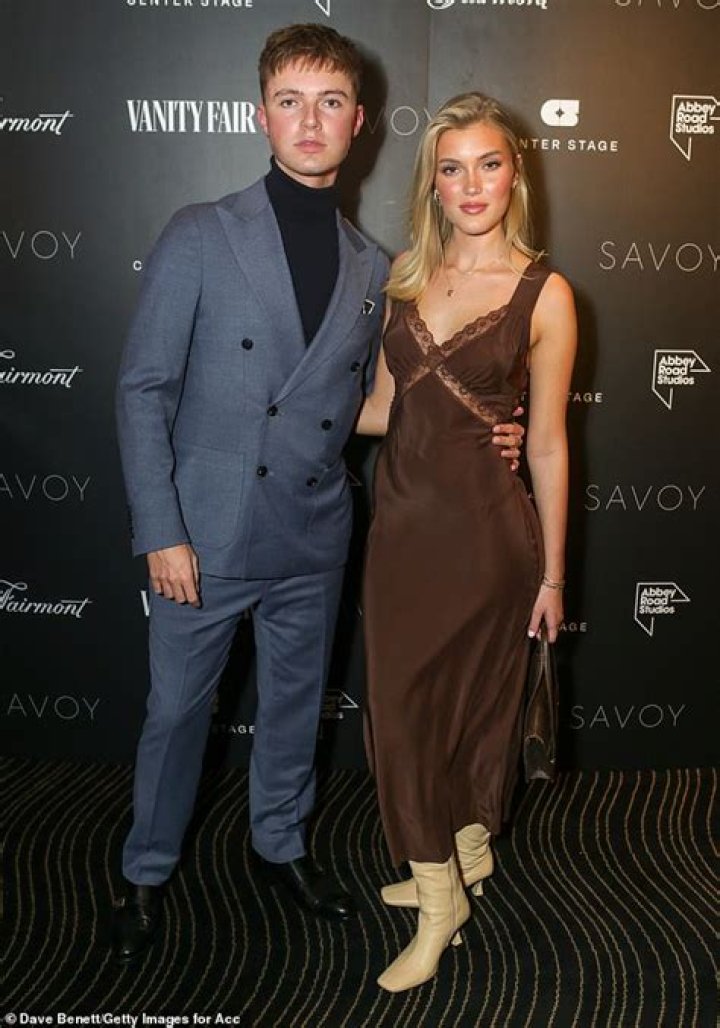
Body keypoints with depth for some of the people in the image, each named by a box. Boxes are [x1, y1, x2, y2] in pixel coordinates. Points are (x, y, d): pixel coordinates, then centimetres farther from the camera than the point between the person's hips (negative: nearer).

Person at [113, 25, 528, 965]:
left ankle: (282, 845, 43)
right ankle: (147, 873, 34)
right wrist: (161, 532, -13)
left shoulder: (371, 270, 6)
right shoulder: (200, 237, -7)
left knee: (295, 703, 19)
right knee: (176, 710, 11)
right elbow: (144, 388, -8)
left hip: (313, 539, 4)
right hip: (206, 533, -3)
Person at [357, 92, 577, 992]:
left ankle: (467, 848, 36)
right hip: (401, 515, 5)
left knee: (478, 698, 11)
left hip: (484, 524, -4)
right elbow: (384, 406, 11)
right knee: (398, 704, 10)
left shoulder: (543, 294, -7)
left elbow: (547, 445, -5)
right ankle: (443, 880, 31)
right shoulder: (407, 274, 5)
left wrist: (552, 574, -2)